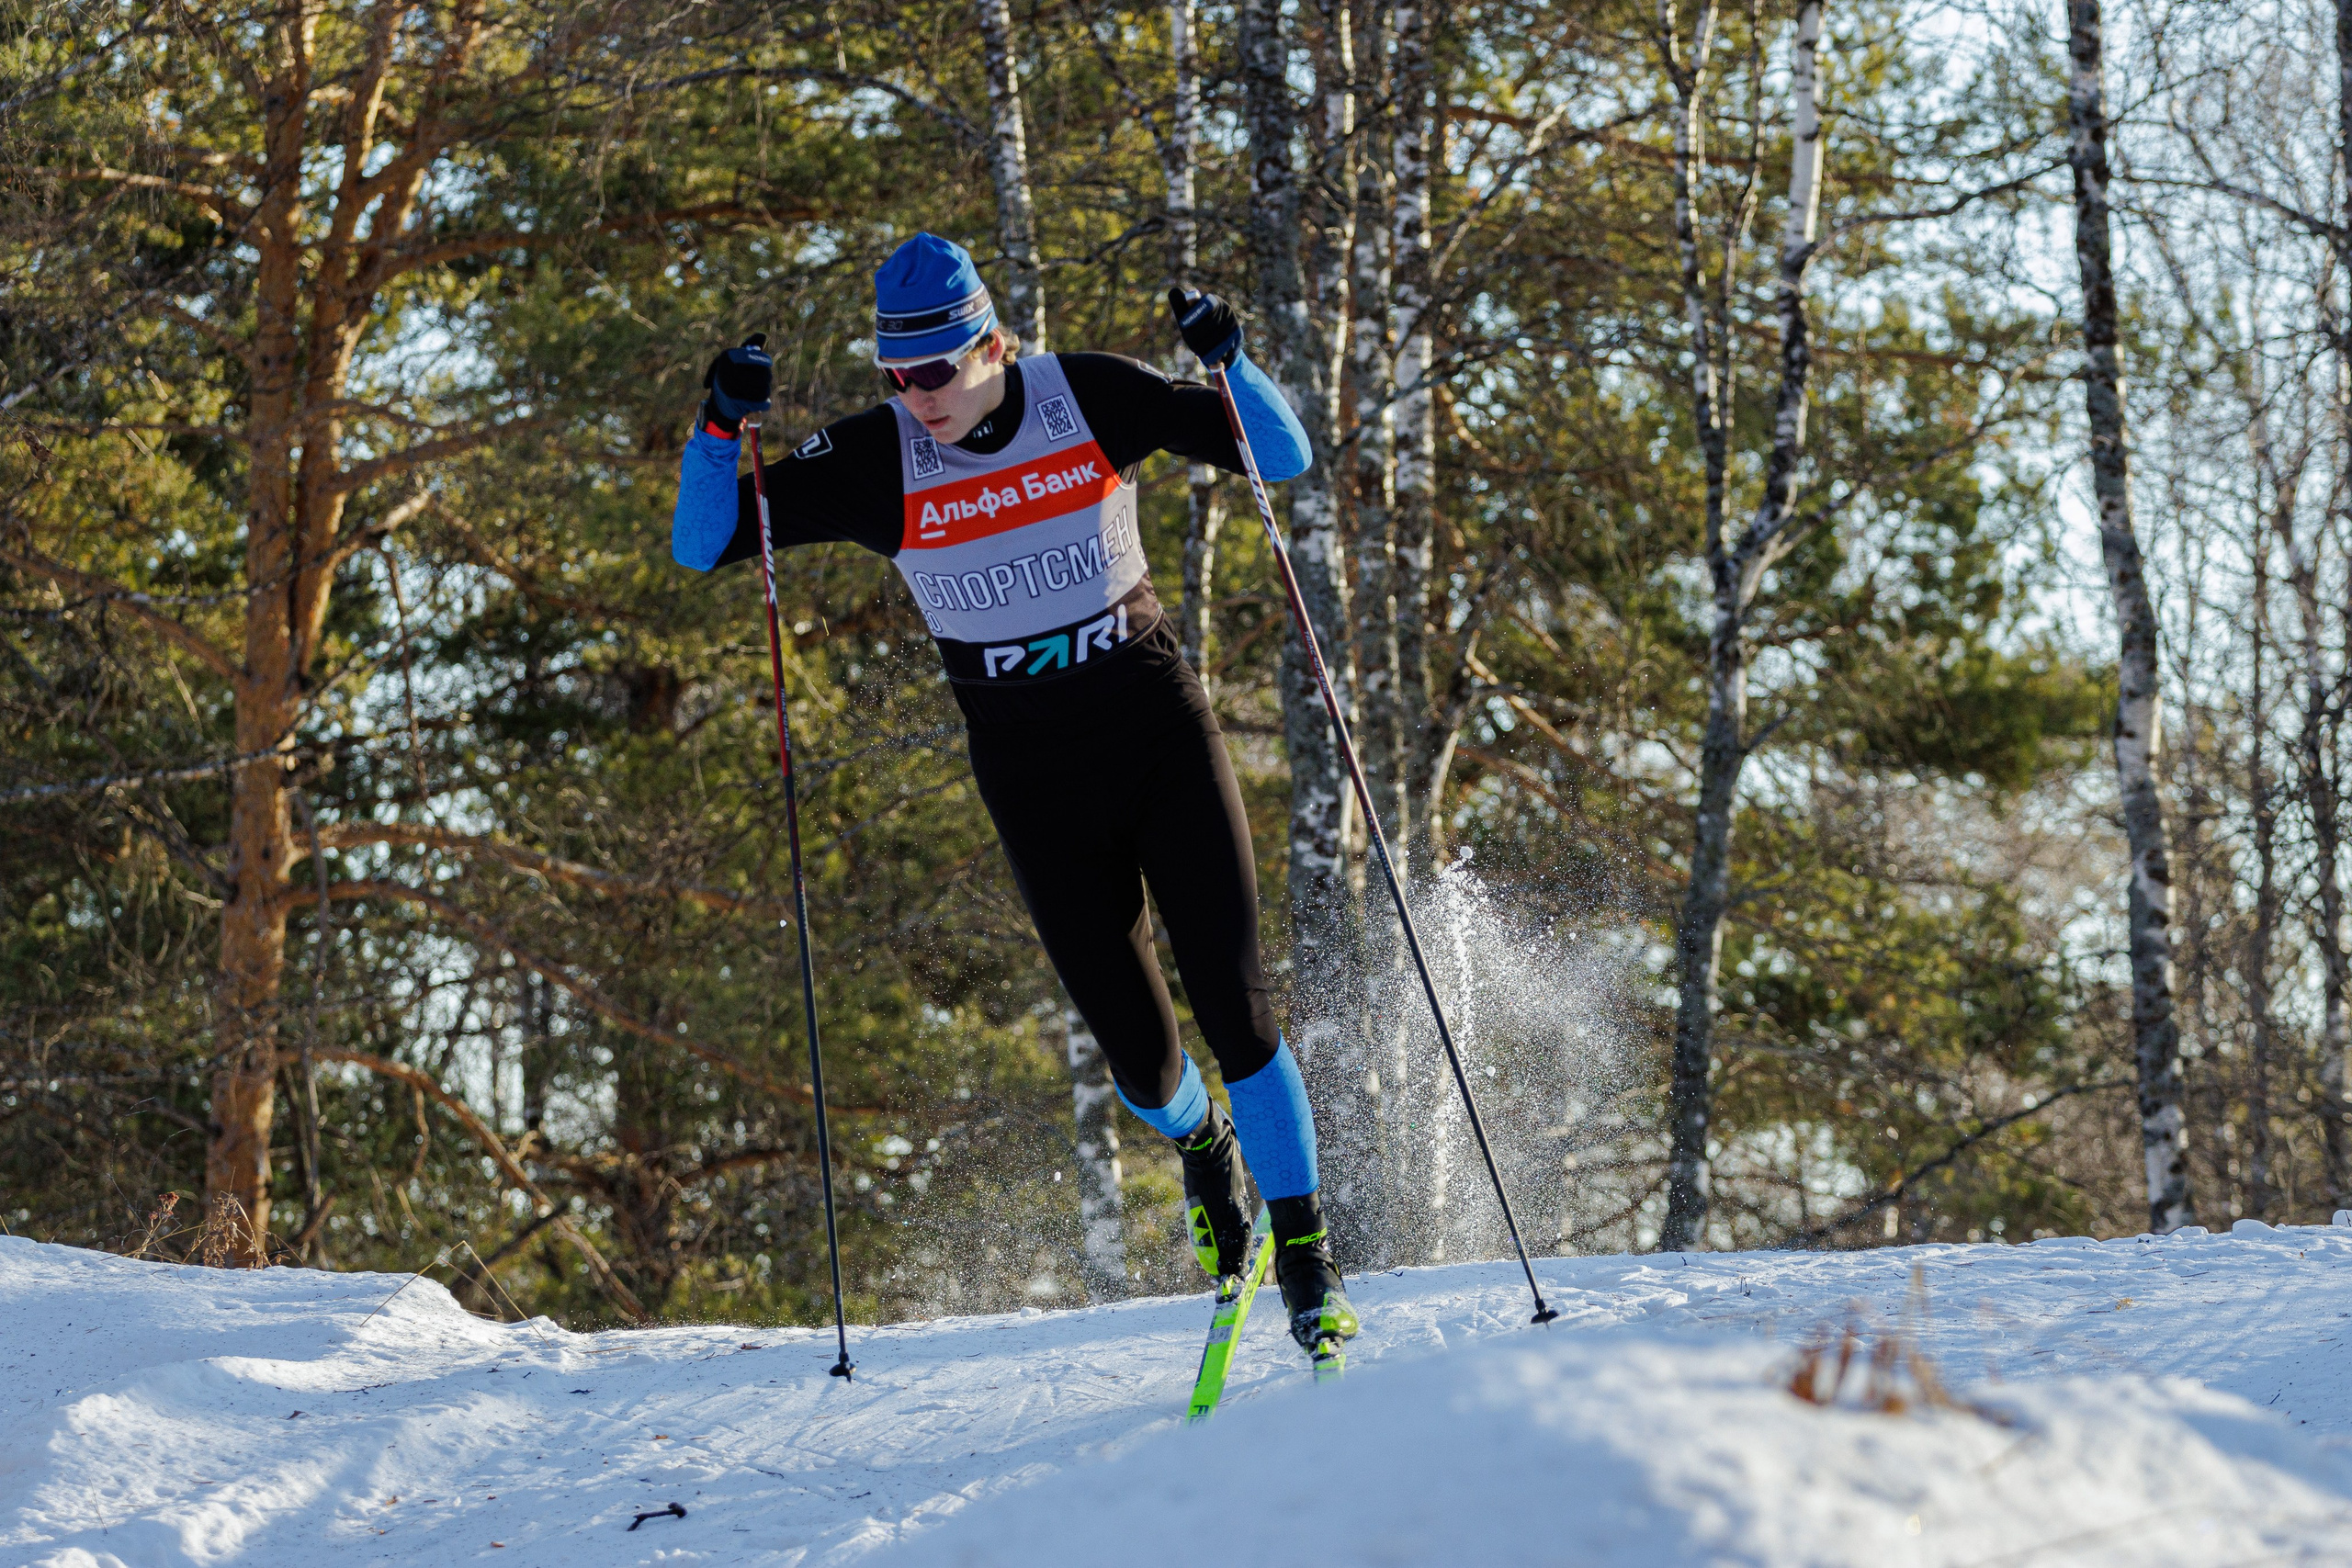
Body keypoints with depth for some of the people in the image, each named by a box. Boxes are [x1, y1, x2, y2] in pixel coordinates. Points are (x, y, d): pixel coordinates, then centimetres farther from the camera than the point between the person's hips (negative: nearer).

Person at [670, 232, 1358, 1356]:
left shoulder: (1092, 397, -9)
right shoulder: (875, 459, -9)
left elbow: (1284, 460, -4)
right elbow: (700, 547, -7)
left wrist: (1228, 360, -22)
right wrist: (721, 429, -23)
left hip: (1156, 724, 0)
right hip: (1029, 765, 1)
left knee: (1233, 999, -8)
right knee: (1133, 1048, -1)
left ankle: (1305, 1255, 6)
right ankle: (1202, 1148, 36)